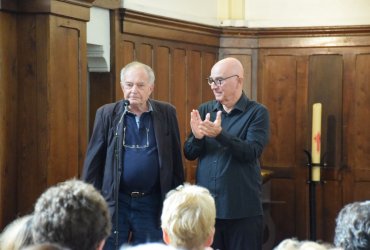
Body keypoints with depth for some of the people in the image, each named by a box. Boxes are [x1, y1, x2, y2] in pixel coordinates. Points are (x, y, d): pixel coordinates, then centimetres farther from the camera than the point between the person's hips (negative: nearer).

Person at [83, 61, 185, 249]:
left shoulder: (166, 113, 1)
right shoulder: (107, 114, 0)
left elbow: (175, 159, 5)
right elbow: (94, 159, 2)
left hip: (153, 202, 1)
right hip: (114, 201, 0)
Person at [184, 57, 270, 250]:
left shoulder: (257, 112, -4)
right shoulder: (204, 110, 8)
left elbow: (251, 152, -16)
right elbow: (189, 154, 5)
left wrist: (219, 134, -29)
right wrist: (197, 137, -16)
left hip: (242, 209, -3)